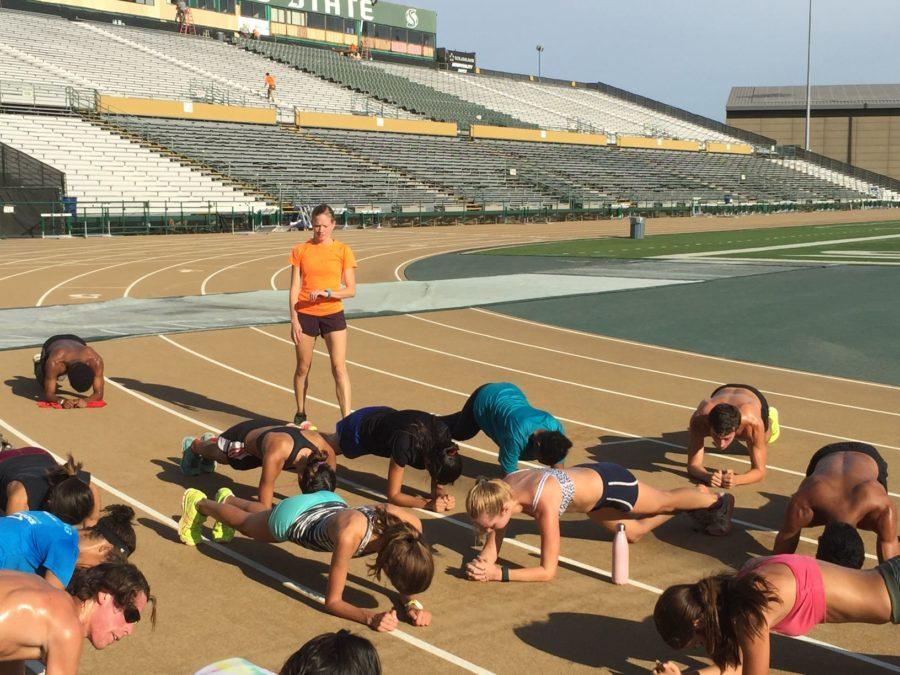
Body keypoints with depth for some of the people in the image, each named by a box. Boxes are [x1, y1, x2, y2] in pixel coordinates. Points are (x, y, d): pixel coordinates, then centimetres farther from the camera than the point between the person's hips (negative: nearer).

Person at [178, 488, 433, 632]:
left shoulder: (410, 527, -37)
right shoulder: (349, 536, -50)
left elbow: (405, 577, -18)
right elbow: (332, 602, -39)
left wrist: (412, 602, -37)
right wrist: (371, 617, -54)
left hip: (330, 504, 5)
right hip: (293, 517, -5)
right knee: (243, 523, 30)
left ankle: (230, 500, 69)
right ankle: (199, 503, 60)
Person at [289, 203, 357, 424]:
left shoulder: (343, 250, 0)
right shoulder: (300, 250, 3)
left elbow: (351, 290, -3)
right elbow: (294, 287, 2)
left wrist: (326, 292, -19)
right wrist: (294, 320, -4)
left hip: (333, 314, -1)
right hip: (305, 315, 1)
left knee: (339, 367, -9)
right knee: (303, 368, 10)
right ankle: (300, 414, 28)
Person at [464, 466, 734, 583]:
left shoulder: (543, 504, -45)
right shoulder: (500, 492, -26)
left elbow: (548, 571, -39)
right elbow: (492, 546, -13)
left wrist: (498, 573, -46)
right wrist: (482, 563, -35)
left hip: (609, 483, -6)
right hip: (586, 479, 6)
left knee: (665, 502, 23)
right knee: (633, 533, 28)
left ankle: (717, 500, 54)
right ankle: (693, 505, 53)